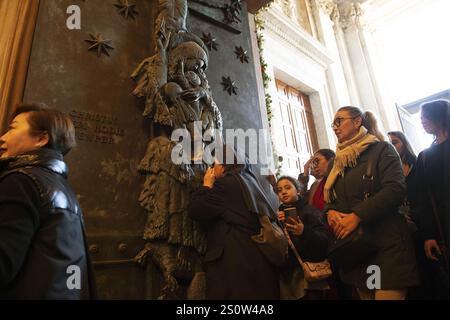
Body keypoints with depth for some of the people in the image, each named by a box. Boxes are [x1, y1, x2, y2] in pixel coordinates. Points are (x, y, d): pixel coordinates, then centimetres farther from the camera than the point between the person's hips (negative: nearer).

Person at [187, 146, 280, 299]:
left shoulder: (226, 183, -11)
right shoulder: (248, 180, 18)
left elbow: (195, 210, -11)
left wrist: (207, 185, 2)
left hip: (236, 258, -9)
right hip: (257, 255, 9)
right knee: (255, 293, 13)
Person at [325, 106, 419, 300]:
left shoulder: (382, 150, -1)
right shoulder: (340, 160, 17)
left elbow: (395, 189, -15)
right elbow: (330, 198, 15)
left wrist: (356, 215, -23)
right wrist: (331, 212, -8)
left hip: (385, 244, -6)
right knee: (364, 294, 12)